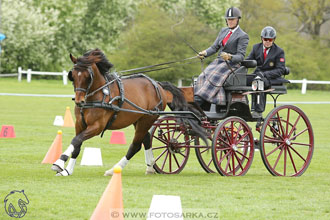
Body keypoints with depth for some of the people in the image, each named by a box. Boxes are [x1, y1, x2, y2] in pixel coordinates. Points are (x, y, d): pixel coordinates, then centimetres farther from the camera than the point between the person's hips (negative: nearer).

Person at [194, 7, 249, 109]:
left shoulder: (243, 36, -4)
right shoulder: (223, 31, 17)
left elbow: (241, 56, -10)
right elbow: (215, 47, 16)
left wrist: (230, 57, -31)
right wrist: (205, 53, -5)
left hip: (231, 65, -7)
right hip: (217, 62, 7)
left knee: (214, 78, -30)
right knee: (203, 77, -19)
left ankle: (199, 100, -40)